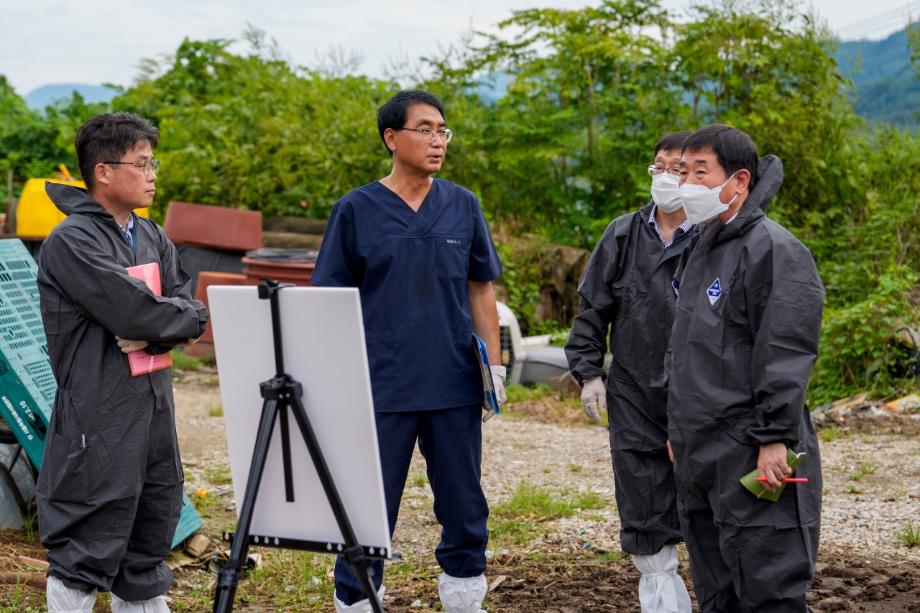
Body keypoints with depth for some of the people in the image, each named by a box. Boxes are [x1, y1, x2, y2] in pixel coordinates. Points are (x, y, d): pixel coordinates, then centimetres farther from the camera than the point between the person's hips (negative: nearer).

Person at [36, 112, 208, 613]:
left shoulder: (152, 238, 14)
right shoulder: (71, 242, -13)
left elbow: (188, 308, 8)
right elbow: (132, 311, -21)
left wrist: (155, 334, -12)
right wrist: (186, 315, -4)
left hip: (154, 406, 8)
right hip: (99, 417, -8)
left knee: (148, 545, 15)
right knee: (86, 554, -5)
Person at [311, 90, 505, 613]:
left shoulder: (463, 206, 7)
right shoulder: (356, 211, -1)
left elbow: (480, 290, 12)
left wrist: (494, 364, 6)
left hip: (455, 385, 3)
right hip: (381, 387, -3)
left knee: (464, 506, 10)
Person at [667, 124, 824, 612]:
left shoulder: (773, 250, -13)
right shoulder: (698, 248, 16)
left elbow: (786, 356, -18)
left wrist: (774, 439, -21)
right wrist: (679, 429, 24)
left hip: (752, 460, -9)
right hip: (698, 458, 9)